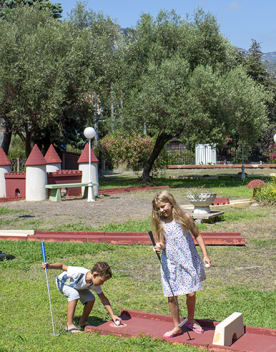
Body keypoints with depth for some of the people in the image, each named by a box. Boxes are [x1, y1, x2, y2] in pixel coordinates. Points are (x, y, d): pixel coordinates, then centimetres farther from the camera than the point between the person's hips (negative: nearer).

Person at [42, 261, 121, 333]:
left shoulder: (95, 285, -23)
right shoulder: (79, 272, -42)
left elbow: (103, 299, -14)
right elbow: (63, 266, -31)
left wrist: (112, 315, -18)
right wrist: (49, 266, -46)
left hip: (77, 286, 5)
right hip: (62, 282, -5)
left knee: (91, 299, -15)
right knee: (74, 294, -35)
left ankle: (82, 322, 8)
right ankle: (69, 325, -24)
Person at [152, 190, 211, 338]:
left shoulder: (184, 218, -5)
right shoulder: (160, 224, -2)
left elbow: (197, 235, 4)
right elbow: (161, 243, 2)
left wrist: (205, 255, 2)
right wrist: (158, 247, -22)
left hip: (188, 261, -1)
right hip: (170, 264, 1)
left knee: (191, 293, 4)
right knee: (171, 296, 2)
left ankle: (190, 321, 30)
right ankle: (176, 327, 20)